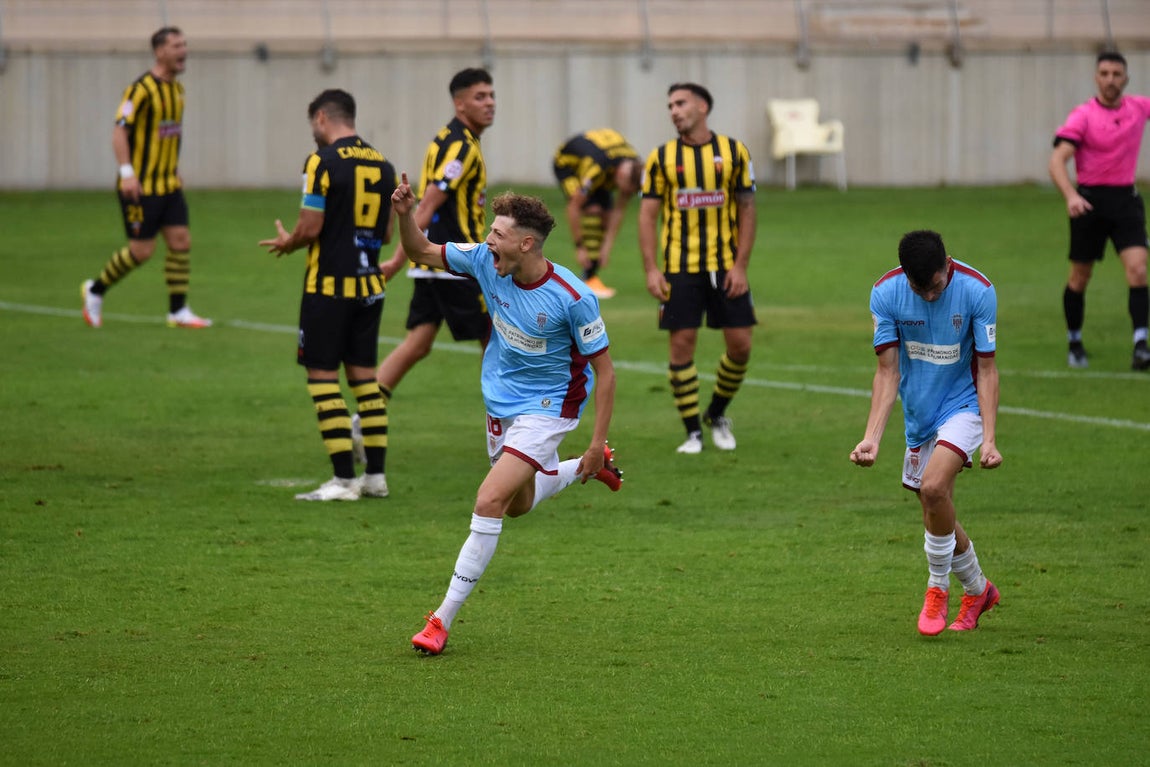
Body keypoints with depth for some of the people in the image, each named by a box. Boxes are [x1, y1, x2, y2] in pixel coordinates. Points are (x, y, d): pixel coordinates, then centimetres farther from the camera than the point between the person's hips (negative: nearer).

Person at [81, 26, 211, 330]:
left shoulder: (177, 89, 10)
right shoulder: (142, 89, -16)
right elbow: (119, 130, -19)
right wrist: (127, 172, -26)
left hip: (168, 183, 8)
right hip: (141, 185, -8)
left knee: (181, 240, 0)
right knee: (142, 250, -4)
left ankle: (178, 311, 7)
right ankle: (95, 290, 17)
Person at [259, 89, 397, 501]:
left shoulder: (322, 162, -12)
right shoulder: (382, 164, 9)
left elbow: (311, 227, -14)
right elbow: (386, 232, 12)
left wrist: (287, 243, 6)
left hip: (329, 285, -6)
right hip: (369, 285, 6)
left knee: (322, 375, -2)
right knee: (363, 374, 12)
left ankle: (344, 479, -6)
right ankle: (376, 475, 12)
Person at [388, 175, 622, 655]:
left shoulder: (573, 299, -26)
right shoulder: (485, 262, -12)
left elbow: (604, 371, -17)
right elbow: (420, 252, 1)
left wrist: (596, 443, -18)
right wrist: (405, 215, -20)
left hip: (547, 408, -7)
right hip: (501, 400, 7)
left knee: (490, 500, -20)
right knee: (518, 505, 23)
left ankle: (444, 618, -15)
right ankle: (588, 471, 52)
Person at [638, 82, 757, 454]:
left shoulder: (734, 152, 2)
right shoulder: (661, 158, 2)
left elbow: (747, 210, 3)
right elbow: (647, 214, 2)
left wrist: (740, 265, -5)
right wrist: (651, 269, -7)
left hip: (725, 266, 1)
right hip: (679, 267, -1)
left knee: (740, 344, -2)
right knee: (682, 344, -5)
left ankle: (717, 415, 22)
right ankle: (692, 431, 6)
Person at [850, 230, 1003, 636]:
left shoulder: (977, 290, -19)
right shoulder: (885, 293, -13)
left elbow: (986, 369, -14)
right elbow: (888, 370, -9)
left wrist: (989, 439, -21)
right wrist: (871, 438, -19)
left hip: (964, 405, -4)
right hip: (919, 415, 4)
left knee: (933, 488, -26)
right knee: (937, 515, 10)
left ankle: (937, 588, -4)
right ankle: (978, 590, 37)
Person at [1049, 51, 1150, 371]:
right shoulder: (1083, 116, -10)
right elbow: (1057, 160, -20)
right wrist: (1071, 196, -36)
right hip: (1090, 202, -3)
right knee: (1080, 278, 7)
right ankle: (1074, 342, 27)